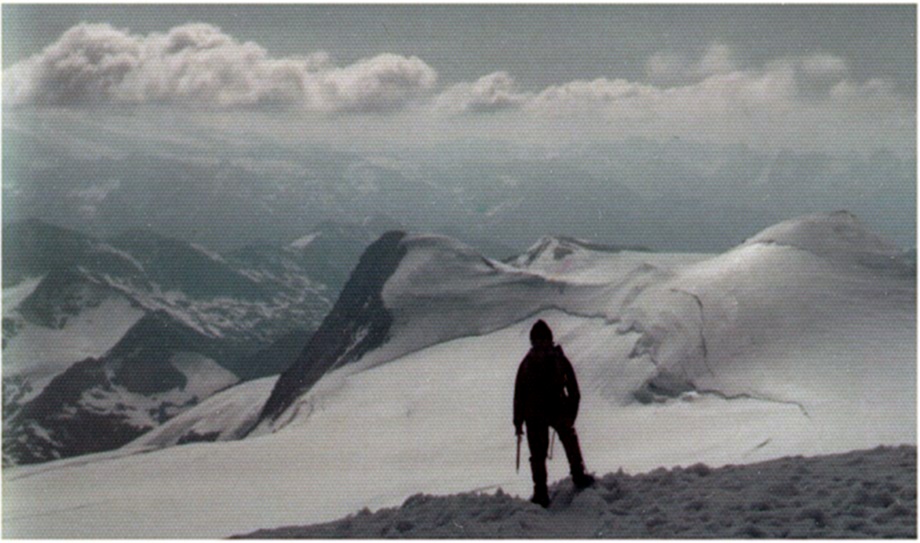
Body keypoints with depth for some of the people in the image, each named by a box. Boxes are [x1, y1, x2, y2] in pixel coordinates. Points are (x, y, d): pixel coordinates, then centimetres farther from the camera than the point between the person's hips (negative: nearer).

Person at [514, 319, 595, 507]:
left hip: (534, 414, 0)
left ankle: (541, 494, 6)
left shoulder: (527, 362, 0)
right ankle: (578, 476, 27)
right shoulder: (560, 359, 0)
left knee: (537, 454, 8)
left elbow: (519, 393, 0)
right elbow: (574, 391, 2)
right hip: (558, 411, 0)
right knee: (569, 438, 27)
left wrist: (518, 422, 5)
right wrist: (572, 413, 12)